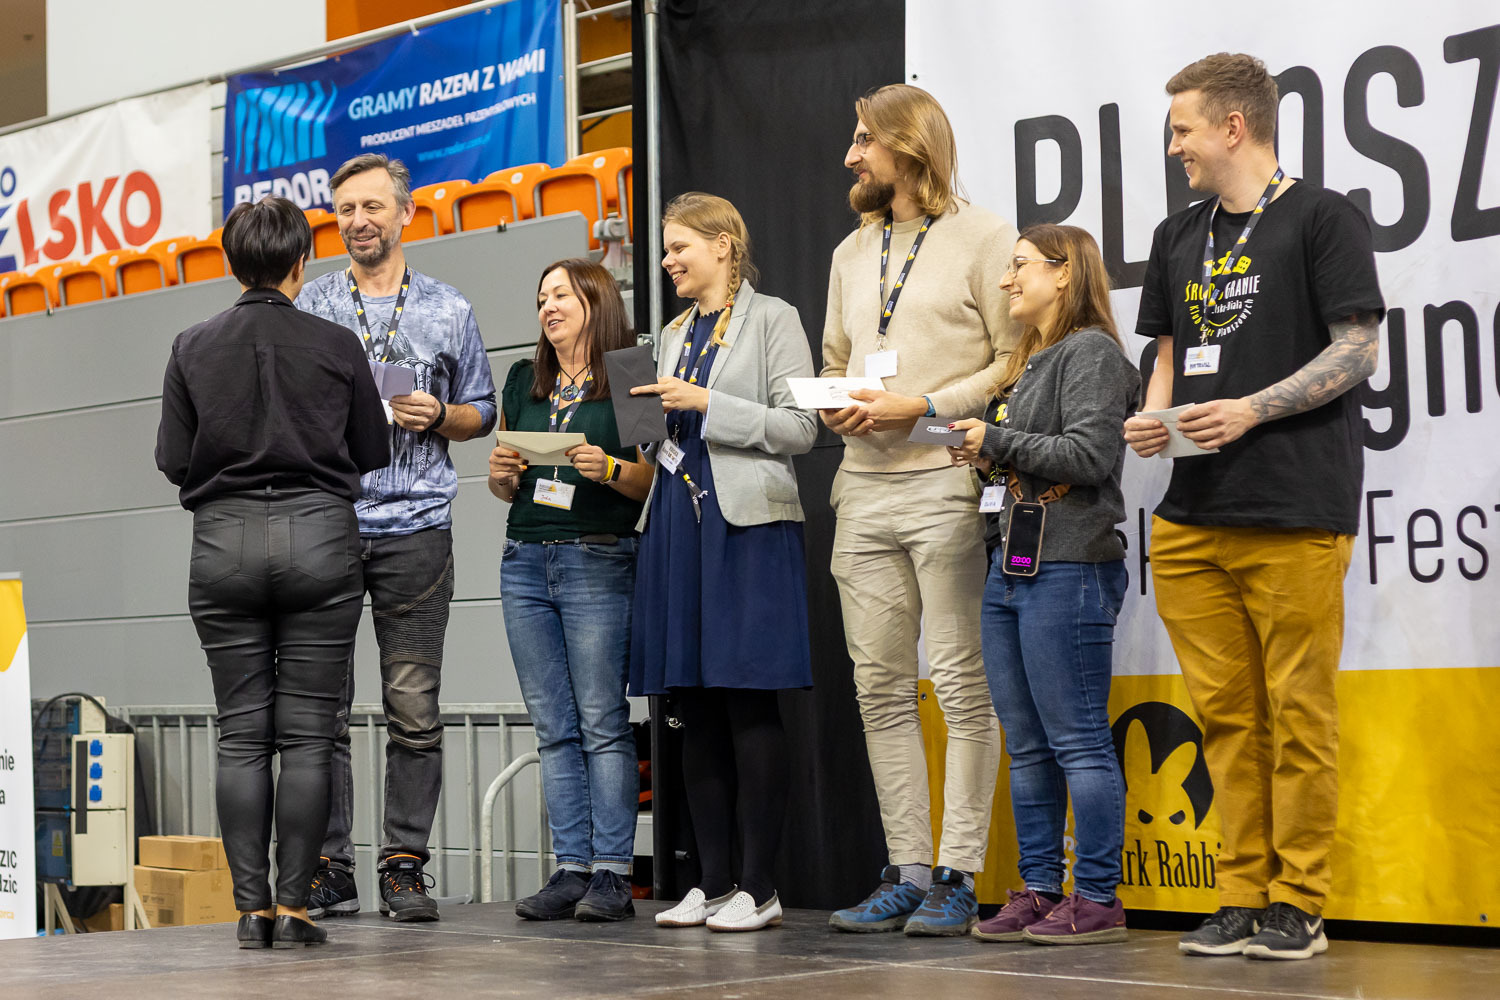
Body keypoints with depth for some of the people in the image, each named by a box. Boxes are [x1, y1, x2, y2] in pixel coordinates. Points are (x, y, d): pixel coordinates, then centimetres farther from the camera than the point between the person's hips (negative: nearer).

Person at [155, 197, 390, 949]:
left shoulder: (193, 348, 2)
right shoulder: (336, 346, -1)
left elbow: (172, 458, 2)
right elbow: (373, 453, 5)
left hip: (223, 543, 1)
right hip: (317, 539, -1)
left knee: (241, 735, 6)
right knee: (307, 734, 2)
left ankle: (250, 907, 4)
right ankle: (292, 907, -1)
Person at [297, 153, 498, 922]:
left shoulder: (449, 311, 11)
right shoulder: (310, 307, 11)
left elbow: (481, 413, 15)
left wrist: (438, 417, -4)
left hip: (416, 525, 0)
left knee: (413, 704, -2)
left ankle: (405, 866, 5)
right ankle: (329, 871, 4)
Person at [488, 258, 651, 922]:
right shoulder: (522, 382, 18)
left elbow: (656, 479, -2)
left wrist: (609, 468, -19)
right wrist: (500, 474, 2)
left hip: (599, 562, -5)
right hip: (525, 561, 6)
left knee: (602, 722, -6)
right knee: (554, 728, 4)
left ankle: (611, 873, -4)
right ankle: (572, 867, 6)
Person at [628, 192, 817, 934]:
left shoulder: (772, 319, 1)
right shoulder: (673, 334, 20)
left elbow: (800, 428, -8)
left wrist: (708, 405, -13)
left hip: (747, 524, -7)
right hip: (677, 520, 7)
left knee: (748, 703, -8)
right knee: (695, 710, 5)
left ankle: (758, 886, -4)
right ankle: (712, 881, 10)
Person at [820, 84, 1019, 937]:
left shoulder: (983, 237, 0)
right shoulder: (852, 252, 21)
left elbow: (1017, 361, -7)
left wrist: (924, 406, -14)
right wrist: (832, 405, 3)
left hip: (947, 488, -7)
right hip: (864, 490, 7)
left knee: (964, 687, -5)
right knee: (882, 689, 6)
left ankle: (958, 877, -1)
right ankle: (908, 873, 11)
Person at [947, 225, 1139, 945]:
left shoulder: (1092, 352, -6)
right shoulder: (1028, 363, 22)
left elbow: (1091, 455, -18)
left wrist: (997, 441, -11)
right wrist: (982, 461, 7)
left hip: (1068, 568, -10)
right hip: (1012, 565, 10)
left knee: (1078, 742, -7)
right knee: (1026, 748, 10)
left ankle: (1098, 898, -2)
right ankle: (1040, 891, 16)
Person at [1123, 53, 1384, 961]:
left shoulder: (1323, 218, 0)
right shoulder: (1178, 238, 19)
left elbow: (1360, 348, -6)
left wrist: (1252, 410, -14)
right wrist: (1153, 419, 3)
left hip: (1295, 514, -6)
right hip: (1195, 514, 6)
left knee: (1298, 713, -2)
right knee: (1225, 713, 7)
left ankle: (1298, 904, 5)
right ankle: (1244, 897, 13)